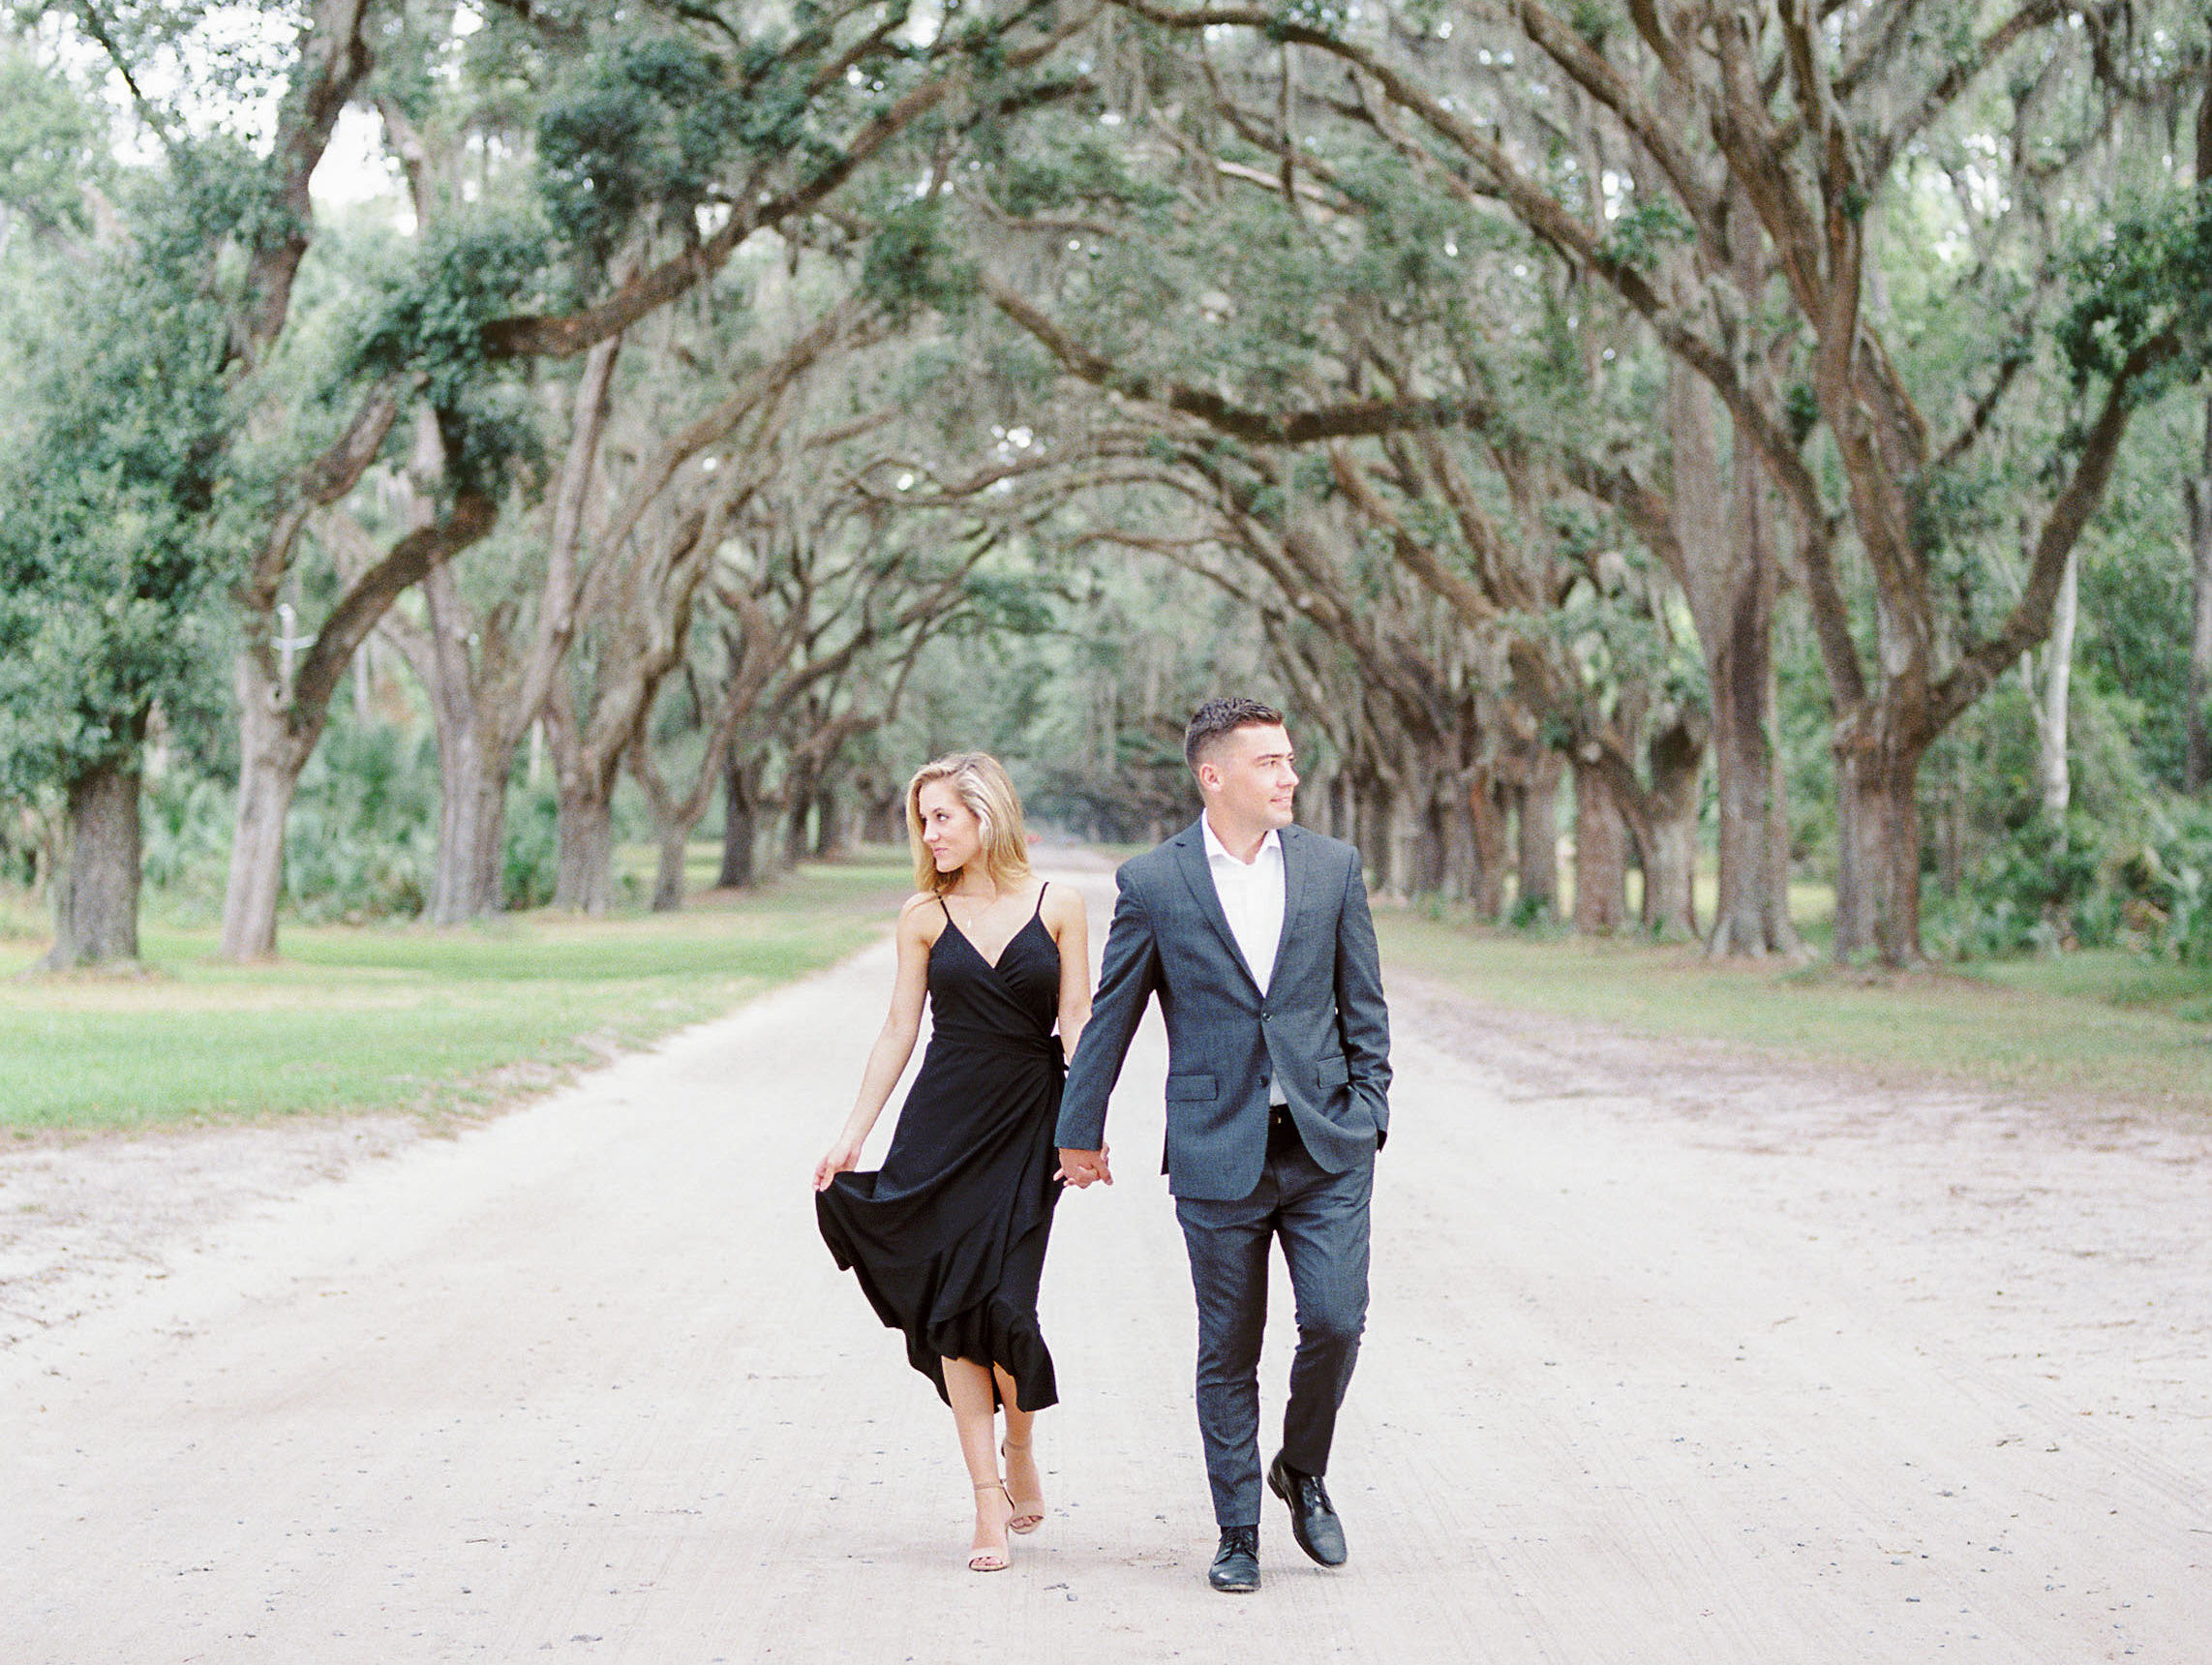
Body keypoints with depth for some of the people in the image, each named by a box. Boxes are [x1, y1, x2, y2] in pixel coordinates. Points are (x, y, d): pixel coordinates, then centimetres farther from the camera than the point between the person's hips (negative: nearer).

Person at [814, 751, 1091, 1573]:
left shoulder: (1057, 906, 1)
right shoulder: (924, 915, 4)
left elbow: (1076, 1025, 0)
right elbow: (900, 1029, 6)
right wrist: (852, 1134, 3)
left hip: (1028, 1122, -2)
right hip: (942, 1122, 2)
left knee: (1001, 1300, -10)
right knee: (950, 1304, -3)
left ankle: (1020, 1450, 20)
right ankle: (990, 1500, 3)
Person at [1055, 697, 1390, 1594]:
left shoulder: (1332, 865, 5)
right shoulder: (1153, 882, -2)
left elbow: (1363, 1005, 10)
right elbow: (1109, 1015, 7)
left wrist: (1367, 1113, 3)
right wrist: (1080, 1131, 13)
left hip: (1325, 1147, 2)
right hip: (1218, 1151, -1)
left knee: (1335, 1321, -6)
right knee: (1228, 1351, 5)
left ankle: (1303, 1470, 22)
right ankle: (1237, 1531, 19)